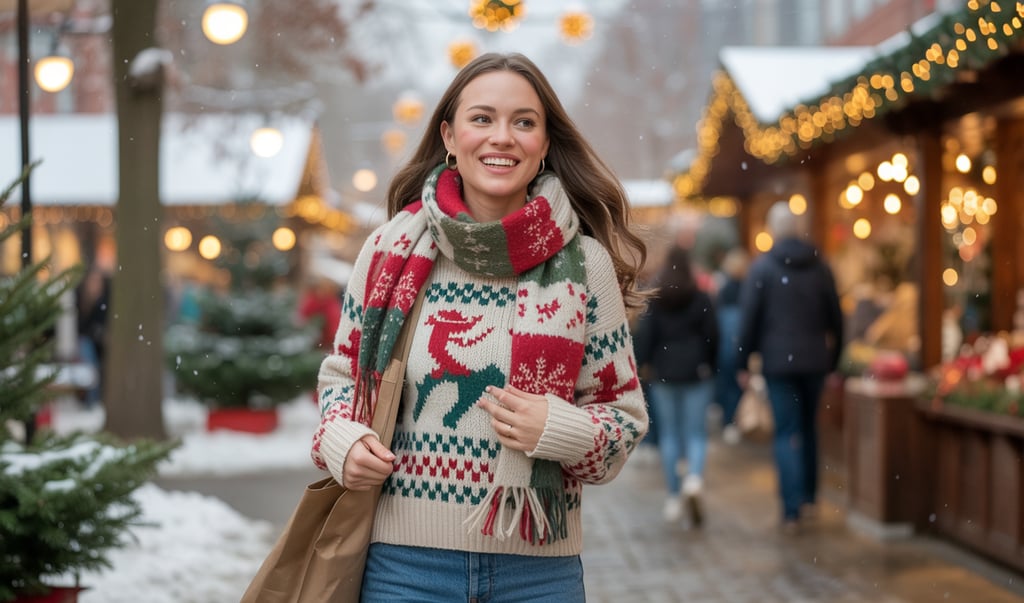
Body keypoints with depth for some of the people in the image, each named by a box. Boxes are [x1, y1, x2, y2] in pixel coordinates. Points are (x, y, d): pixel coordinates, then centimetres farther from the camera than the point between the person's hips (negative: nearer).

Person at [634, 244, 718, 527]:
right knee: (696, 432, 3)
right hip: (697, 373, 0)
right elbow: (712, 336, -1)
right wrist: (711, 366, 10)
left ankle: (673, 497, 8)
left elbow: (645, 335, -5)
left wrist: (641, 364, 3)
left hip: (664, 374, 1)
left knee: (669, 434, 8)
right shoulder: (701, 299, -2)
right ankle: (694, 478, -24)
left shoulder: (654, 300, -2)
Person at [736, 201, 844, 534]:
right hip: (815, 360, 3)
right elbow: (835, 318, 7)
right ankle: (809, 494, 27)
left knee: (786, 433, -2)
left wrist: (743, 362, 0)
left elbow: (748, 319, -7)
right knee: (808, 425, 20)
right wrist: (833, 361, 15)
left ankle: (792, 509, -10)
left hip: (778, 360, -3)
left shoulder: (762, 267, -6)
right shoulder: (820, 266, 4)